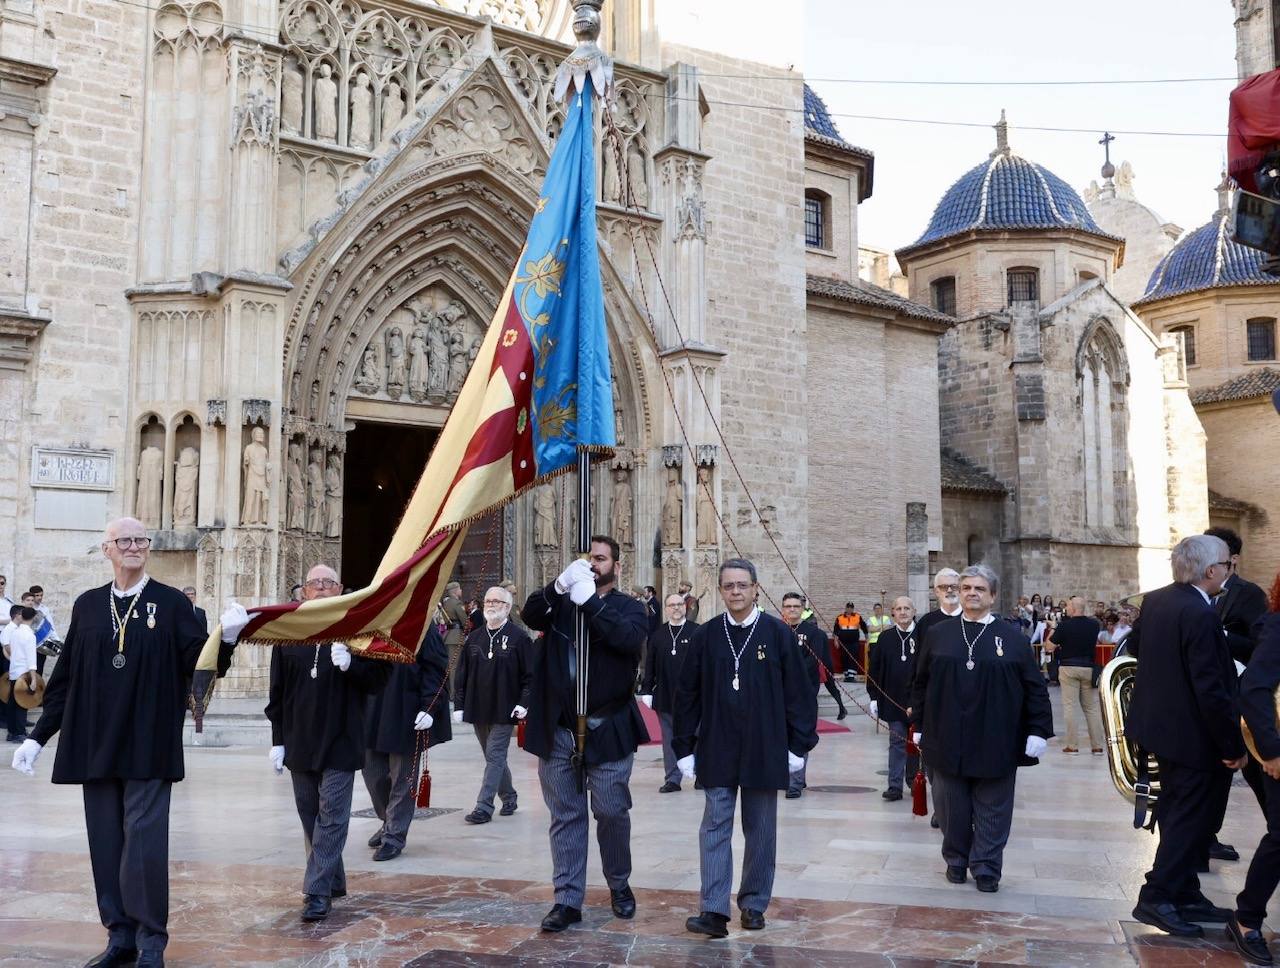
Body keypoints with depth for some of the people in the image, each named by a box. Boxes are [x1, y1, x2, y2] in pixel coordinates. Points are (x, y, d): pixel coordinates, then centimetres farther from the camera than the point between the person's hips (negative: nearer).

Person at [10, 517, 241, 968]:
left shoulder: (171, 603, -1)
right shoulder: (87, 605, 9)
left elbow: (200, 664, -6)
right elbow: (65, 677, 12)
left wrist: (227, 638, -26)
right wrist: (38, 736, 11)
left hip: (148, 743, -4)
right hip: (96, 744, 4)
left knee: (143, 838, -5)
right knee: (106, 840, 8)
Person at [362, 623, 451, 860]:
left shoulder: (421, 627, -10)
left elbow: (436, 669, -12)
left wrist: (429, 708, -17)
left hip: (407, 716, -5)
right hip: (373, 713, 6)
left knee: (402, 777, 4)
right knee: (372, 772, 13)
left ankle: (394, 836, 16)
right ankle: (389, 821, 36)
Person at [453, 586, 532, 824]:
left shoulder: (519, 638, -5)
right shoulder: (474, 638, 9)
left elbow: (530, 675, -7)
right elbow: (462, 675, 11)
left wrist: (524, 703, -16)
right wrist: (459, 705, 6)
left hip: (504, 711, -5)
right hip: (478, 710, 6)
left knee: (495, 756, -6)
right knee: (494, 757, 14)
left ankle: (484, 807, -4)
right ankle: (509, 798, 30)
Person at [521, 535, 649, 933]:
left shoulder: (628, 607, 2)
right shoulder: (562, 602, 10)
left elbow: (630, 637, -19)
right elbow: (532, 615, -9)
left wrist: (590, 601, -24)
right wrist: (559, 585, -24)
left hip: (607, 730, -2)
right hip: (558, 729, 2)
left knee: (612, 813, 7)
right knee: (565, 816, 8)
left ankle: (619, 884, 30)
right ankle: (568, 899, 15)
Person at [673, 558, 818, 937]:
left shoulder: (777, 634, -3)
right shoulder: (706, 636, 1)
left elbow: (799, 692, -1)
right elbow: (688, 694, 5)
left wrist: (798, 745, -3)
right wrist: (685, 747, 3)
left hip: (764, 750, -1)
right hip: (717, 750, 1)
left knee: (760, 830, 9)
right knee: (715, 827, -2)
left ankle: (754, 904, 21)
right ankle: (714, 910, -1)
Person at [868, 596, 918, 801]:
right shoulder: (885, 638, 3)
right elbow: (874, 669, 5)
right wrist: (874, 697, 1)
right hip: (893, 700, 1)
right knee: (897, 742, 3)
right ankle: (895, 786, 4)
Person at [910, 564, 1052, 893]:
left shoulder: (1013, 637, 1)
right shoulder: (938, 634, 5)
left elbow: (1035, 688, -1)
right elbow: (921, 682, 9)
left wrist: (1038, 730, -7)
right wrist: (920, 724, 8)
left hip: (995, 741, -1)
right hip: (948, 739, 2)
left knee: (992, 809, 6)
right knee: (952, 807, 10)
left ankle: (986, 867, 18)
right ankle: (956, 860, 25)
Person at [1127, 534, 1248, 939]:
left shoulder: (1155, 600, 2)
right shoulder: (1200, 614, -25)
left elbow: (1134, 643, 20)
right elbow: (1212, 689, -24)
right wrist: (1234, 745, -16)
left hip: (1161, 724, 9)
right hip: (1193, 736, -9)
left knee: (1178, 816, 18)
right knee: (1190, 819, 2)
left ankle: (1185, 894, 28)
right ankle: (1157, 898, 5)